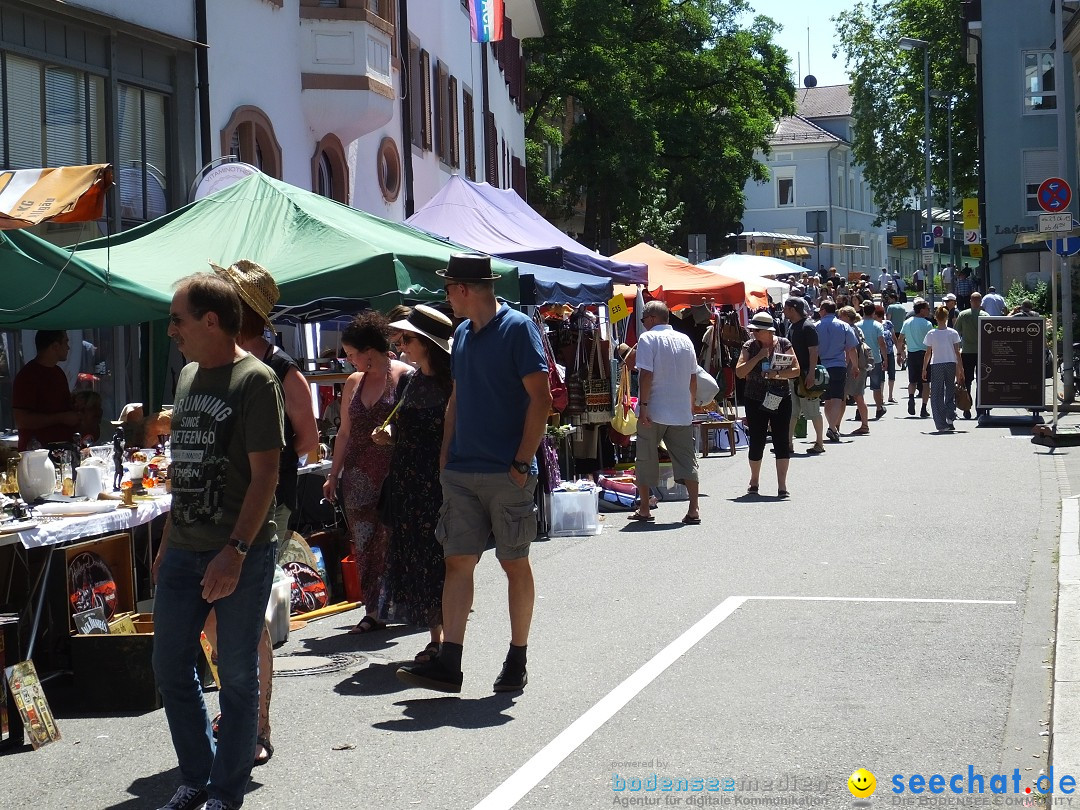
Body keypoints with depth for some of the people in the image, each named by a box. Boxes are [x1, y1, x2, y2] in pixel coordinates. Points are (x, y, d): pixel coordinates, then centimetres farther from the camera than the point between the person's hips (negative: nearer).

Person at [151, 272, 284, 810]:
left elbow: (265, 473, -15)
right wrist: (167, 543, 19)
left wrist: (236, 551, -22)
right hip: (183, 552, 8)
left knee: (237, 675, 3)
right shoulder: (187, 376, 13)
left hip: (241, 554, -7)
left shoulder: (255, 379, -11)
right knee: (170, 666, 10)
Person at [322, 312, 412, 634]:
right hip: (359, 476, 6)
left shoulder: (405, 376, -4)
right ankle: (374, 612, 6)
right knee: (365, 546, 3)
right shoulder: (353, 383, 15)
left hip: (395, 474, -6)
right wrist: (333, 475, 18)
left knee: (392, 543, -3)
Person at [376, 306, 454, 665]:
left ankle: (447, 639, 4)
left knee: (439, 560, -5)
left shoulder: (451, 381, -11)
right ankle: (435, 637, 16)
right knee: (413, 560, 8)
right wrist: (389, 435, 4)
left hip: (440, 483, -8)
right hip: (408, 484, 8)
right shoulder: (412, 379, 13)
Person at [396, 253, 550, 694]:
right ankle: (448, 663, -2)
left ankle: (517, 661, 15)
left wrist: (523, 463, -15)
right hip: (461, 472, 6)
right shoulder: (462, 333, 14)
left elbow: (541, 398, -13)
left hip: (507, 474, -6)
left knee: (514, 563, 5)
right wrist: (445, 454, 11)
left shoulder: (517, 328, -8)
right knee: (458, 561, 0)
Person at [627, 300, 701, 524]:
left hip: (653, 412, -4)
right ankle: (694, 510, -6)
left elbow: (646, 374, -16)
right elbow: (693, 377, 12)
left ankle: (644, 509, 14)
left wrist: (643, 405, -14)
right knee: (686, 459, 3)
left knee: (646, 459, 8)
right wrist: (691, 404, 22)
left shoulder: (648, 339, -8)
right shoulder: (685, 340, 9)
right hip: (682, 413, 4)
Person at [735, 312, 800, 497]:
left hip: (780, 400, -1)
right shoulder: (749, 346, 1)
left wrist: (777, 374, -18)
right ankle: (754, 480, 27)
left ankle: (782, 485, 0)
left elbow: (796, 370, -3)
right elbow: (739, 372, -8)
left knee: (781, 441, -4)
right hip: (755, 401, 1)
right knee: (756, 442, 6)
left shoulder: (783, 344, 0)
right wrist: (758, 357, -15)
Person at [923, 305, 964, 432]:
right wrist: (960, 369, 6)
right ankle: (950, 417, 5)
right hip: (951, 364, 2)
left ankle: (942, 424, -1)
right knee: (950, 392, 17)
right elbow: (957, 352, 0)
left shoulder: (931, 334, -5)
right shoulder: (953, 333, -2)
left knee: (937, 395, 3)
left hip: (936, 366, -2)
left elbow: (928, 354, -2)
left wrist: (924, 369, 7)